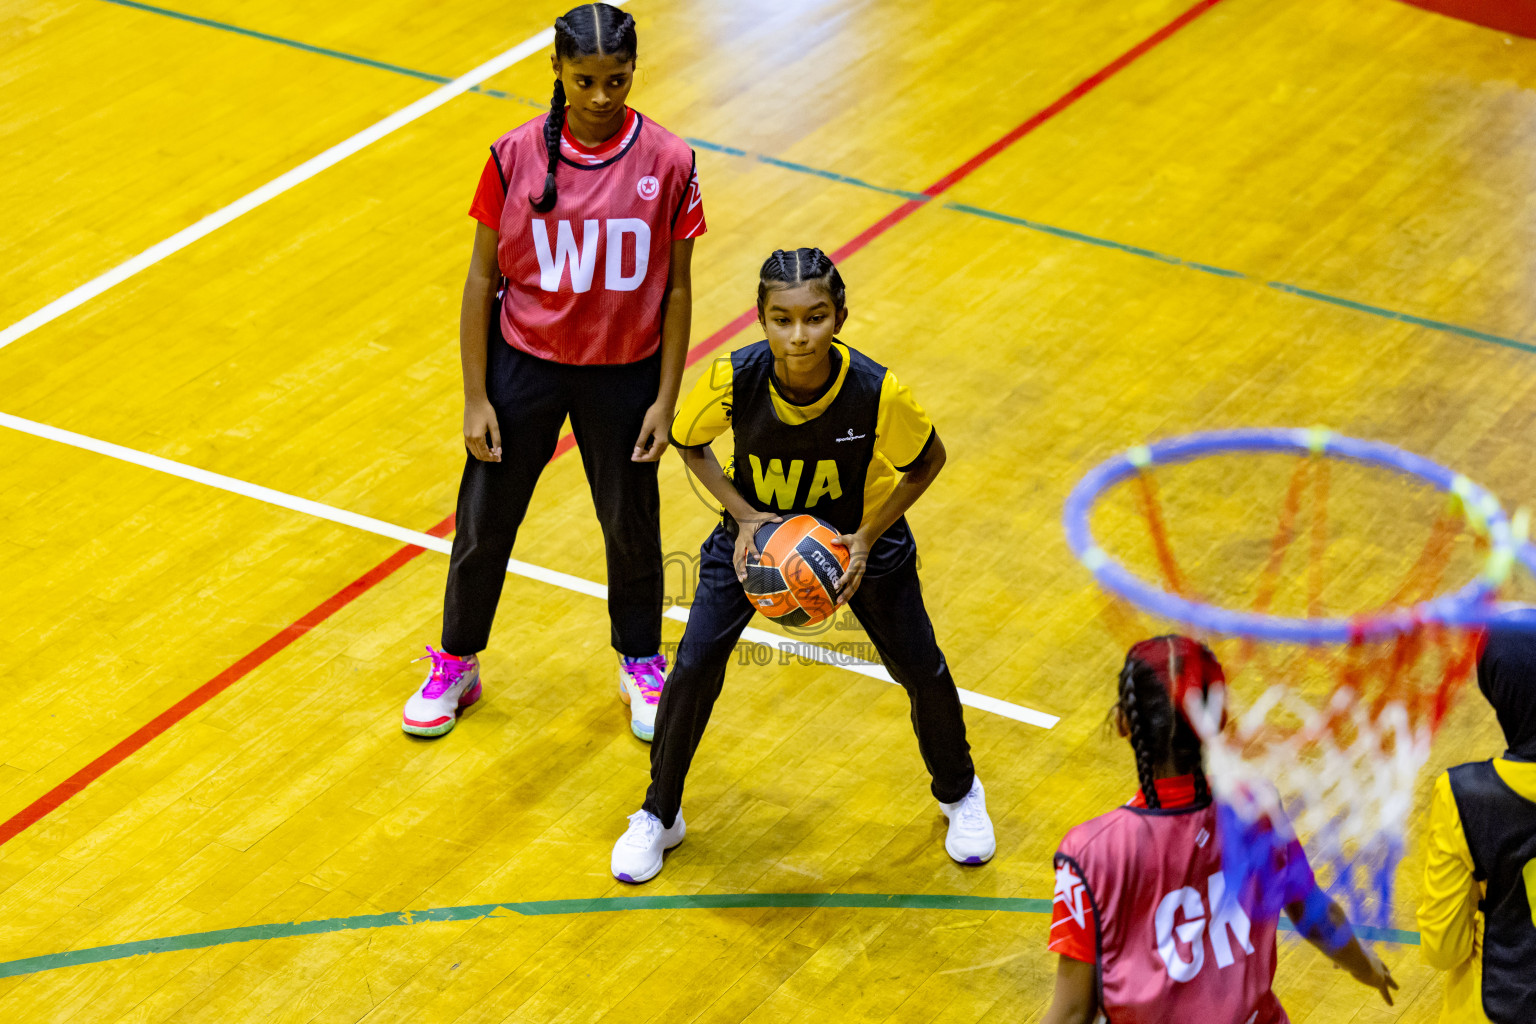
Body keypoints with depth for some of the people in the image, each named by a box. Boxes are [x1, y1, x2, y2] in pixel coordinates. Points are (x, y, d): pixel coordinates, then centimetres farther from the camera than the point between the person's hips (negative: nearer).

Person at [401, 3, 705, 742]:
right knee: (485, 520, 12)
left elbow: (676, 288, -5)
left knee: (631, 525, 15)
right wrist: (475, 397, -5)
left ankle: (641, 666, 39)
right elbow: (482, 278, -5)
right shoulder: (516, 157, -13)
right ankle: (457, 667, 34)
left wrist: (665, 399, -5)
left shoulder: (667, 163, -13)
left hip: (623, 374, 0)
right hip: (524, 364, 0)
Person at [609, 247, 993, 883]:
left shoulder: (876, 391, -34)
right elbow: (688, 444, -10)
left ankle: (959, 794, 38)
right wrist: (743, 517, -22)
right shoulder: (733, 380, -32)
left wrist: (867, 538, -22)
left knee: (922, 671, 7)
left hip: (857, 532, 0)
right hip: (757, 526, 0)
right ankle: (659, 817, 17)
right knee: (694, 668, -7)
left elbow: (928, 460, -14)